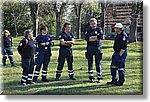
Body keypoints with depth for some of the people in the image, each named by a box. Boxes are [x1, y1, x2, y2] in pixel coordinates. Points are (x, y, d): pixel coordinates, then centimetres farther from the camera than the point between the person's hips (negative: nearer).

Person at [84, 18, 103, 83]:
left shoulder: (99, 29, 6)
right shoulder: (88, 30, 10)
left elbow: (101, 36, -11)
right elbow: (86, 38, -7)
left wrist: (91, 38, -9)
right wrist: (95, 38, -15)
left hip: (98, 48, -2)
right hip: (90, 48, 2)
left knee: (98, 63, -1)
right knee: (90, 63, 6)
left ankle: (99, 77, 5)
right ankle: (91, 77, 15)